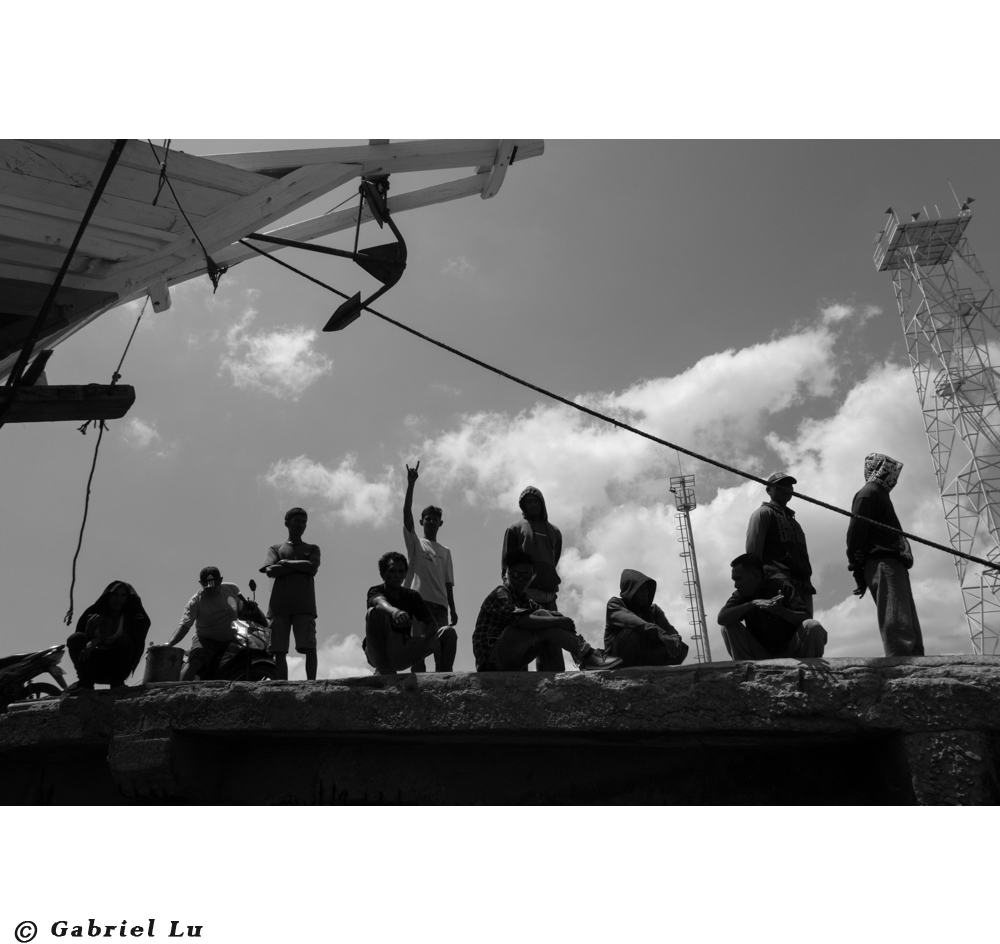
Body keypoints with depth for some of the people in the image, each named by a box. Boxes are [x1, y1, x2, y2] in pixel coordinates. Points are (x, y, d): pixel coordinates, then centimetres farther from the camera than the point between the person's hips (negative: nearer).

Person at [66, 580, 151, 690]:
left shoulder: (134, 618, -7)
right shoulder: (93, 614, -2)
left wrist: (97, 642, -30)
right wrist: (89, 629, -26)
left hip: (117, 667, -2)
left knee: (123, 641, -30)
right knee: (76, 639, -20)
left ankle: (117, 682, -16)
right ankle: (85, 682, -15)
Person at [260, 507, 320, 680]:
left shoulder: (312, 549, 19)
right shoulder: (276, 548, 19)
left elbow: (312, 568, -1)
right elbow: (270, 571, 1)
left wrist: (286, 563, 2)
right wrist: (301, 565, -1)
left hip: (304, 605, -1)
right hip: (279, 605, 1)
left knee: (309, 647, -12)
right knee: (279, 650, -4)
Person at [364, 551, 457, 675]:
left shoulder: (412, 596, 6)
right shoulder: (375, 591, -6)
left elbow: (433, 624, -1)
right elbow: (381, 602, -33)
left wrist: (421, 642, -22)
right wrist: (393, 610, -57)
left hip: (404, 655, 4)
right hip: (380, 653, -4)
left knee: (449, 632, -8)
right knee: (374, 612, -30)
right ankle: (383, 668, -25)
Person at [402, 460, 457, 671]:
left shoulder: (445, 552, 22)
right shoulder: (414, 542, 13)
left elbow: (448, 583, 17)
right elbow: (406, 513, 0)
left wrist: (452, 610, 7)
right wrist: (411, 484, -9)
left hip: (439, 605, 3)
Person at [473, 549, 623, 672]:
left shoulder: (522, 598, 19)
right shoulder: (499, 594, -9)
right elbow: (521, 620, -28)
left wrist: (562, 620, -16)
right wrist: (558, 621, -27)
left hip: (511, 664, 8)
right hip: (493, 659, -8)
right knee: (541, 615, -20)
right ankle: (588, 655, -22)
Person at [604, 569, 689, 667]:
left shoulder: (653, 609, 9)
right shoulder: (615, 604, -8)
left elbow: (669, 629, -5)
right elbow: (629, 620, -29)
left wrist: (674, 640, -31)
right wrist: (659, 633, -44)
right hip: (617, 659, -5)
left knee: (681, 648, -15)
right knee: (633, 632, -34)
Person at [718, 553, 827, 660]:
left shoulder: (781, 586, -7)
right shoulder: (740, 595, -1)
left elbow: (806, 618, -17)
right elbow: (721, 618, -21)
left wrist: (781, 611, -37)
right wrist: (752, 604, -31)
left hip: (791, 653, -2)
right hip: (760, 657, 2)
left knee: (813, 627, -29)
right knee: (728, 627, -18)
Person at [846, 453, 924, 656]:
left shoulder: (879, 494, 29)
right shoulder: (869, 493, -1)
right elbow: (855, 531, -12)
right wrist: (858, 569, -15)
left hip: (893, 565, 10)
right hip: (883, 565, -10)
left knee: (910, 629, 6)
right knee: (898, 628, -20)